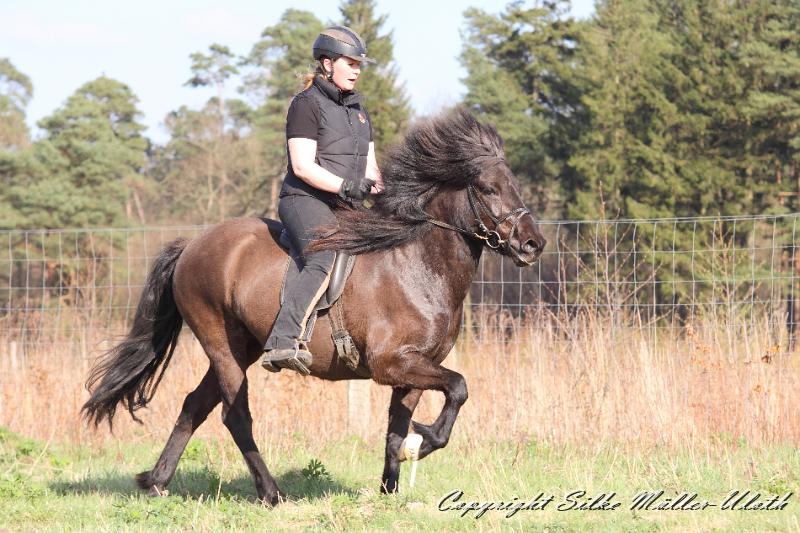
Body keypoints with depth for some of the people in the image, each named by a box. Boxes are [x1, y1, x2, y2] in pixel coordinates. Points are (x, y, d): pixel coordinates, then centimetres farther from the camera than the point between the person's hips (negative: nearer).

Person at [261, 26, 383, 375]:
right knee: (326, 261, -33)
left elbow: (370, 166, 20)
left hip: (343, 208, 9)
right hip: (305, 202, -9)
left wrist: (382, 189, -1)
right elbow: (303, 166, -15)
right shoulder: (307, 104, -6)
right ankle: (281, 343, -46)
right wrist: (344, 186, -26)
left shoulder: (358, 110, 20)